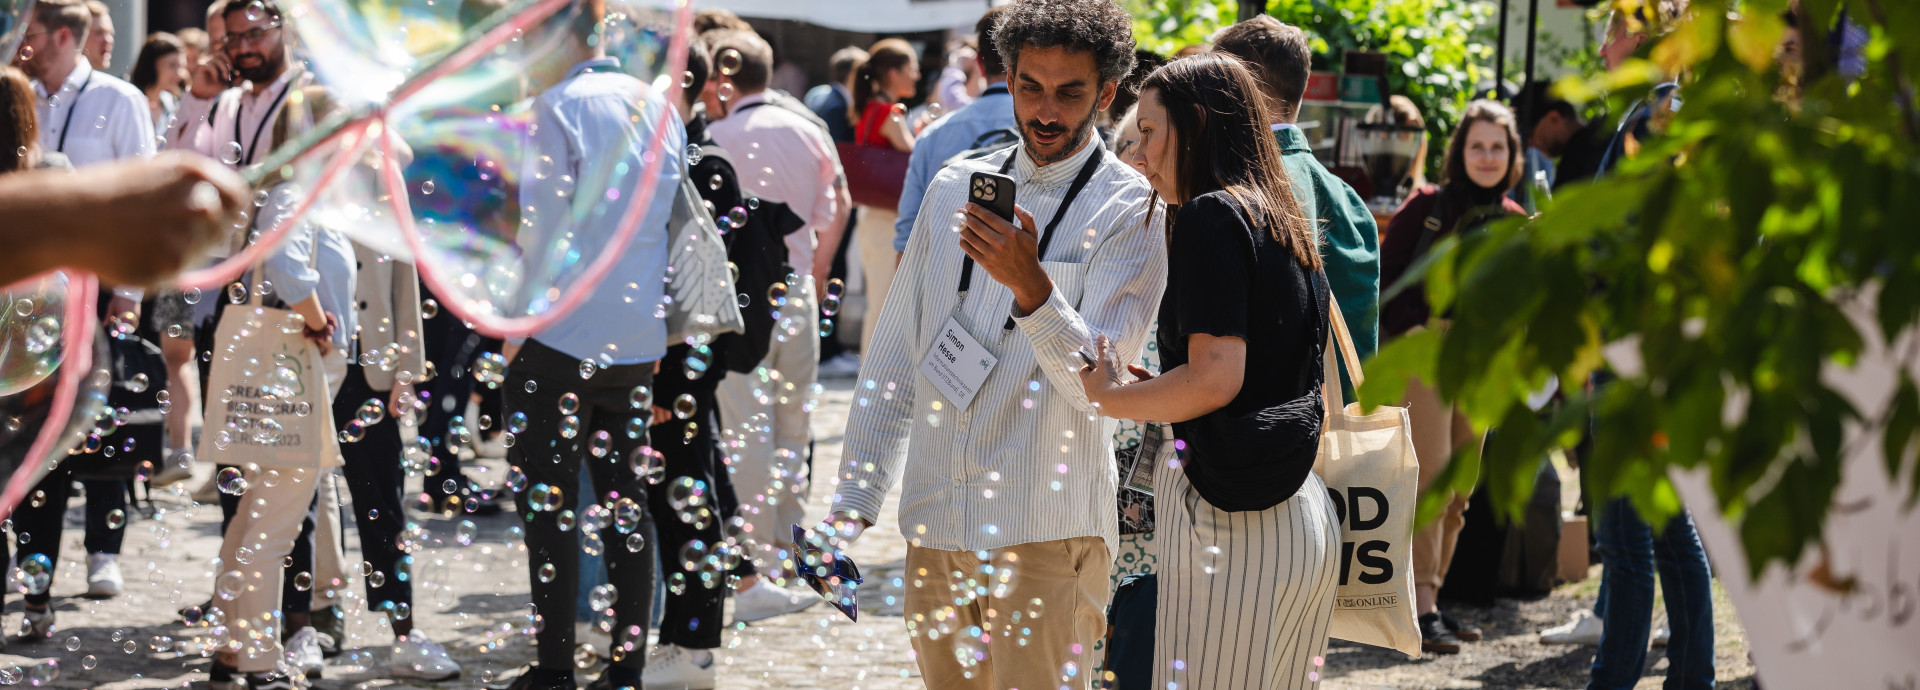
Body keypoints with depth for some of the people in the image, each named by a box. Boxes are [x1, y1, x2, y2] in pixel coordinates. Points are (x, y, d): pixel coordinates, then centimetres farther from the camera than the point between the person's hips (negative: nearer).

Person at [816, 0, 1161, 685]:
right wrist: (855, 498, 12)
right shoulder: (954, 187, 11)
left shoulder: (1132, 211, -5)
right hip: (934, 520, 5)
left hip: (1047, 531, -5)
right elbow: (896, 347, 16)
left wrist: (1029, 285, -32)